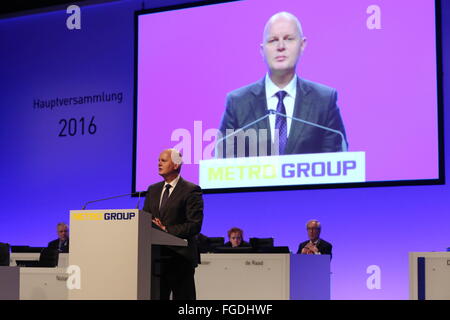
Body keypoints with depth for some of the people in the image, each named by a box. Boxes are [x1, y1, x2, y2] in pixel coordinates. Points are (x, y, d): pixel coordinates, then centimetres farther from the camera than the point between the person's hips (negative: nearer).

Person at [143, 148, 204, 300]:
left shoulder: (191, 190, -4)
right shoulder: (153, 190, 17)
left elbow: (195, 225, -12)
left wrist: (166, 230, -18)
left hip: (180, 259, -6)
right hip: (156, 256, 6)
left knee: (182, 297, -1)